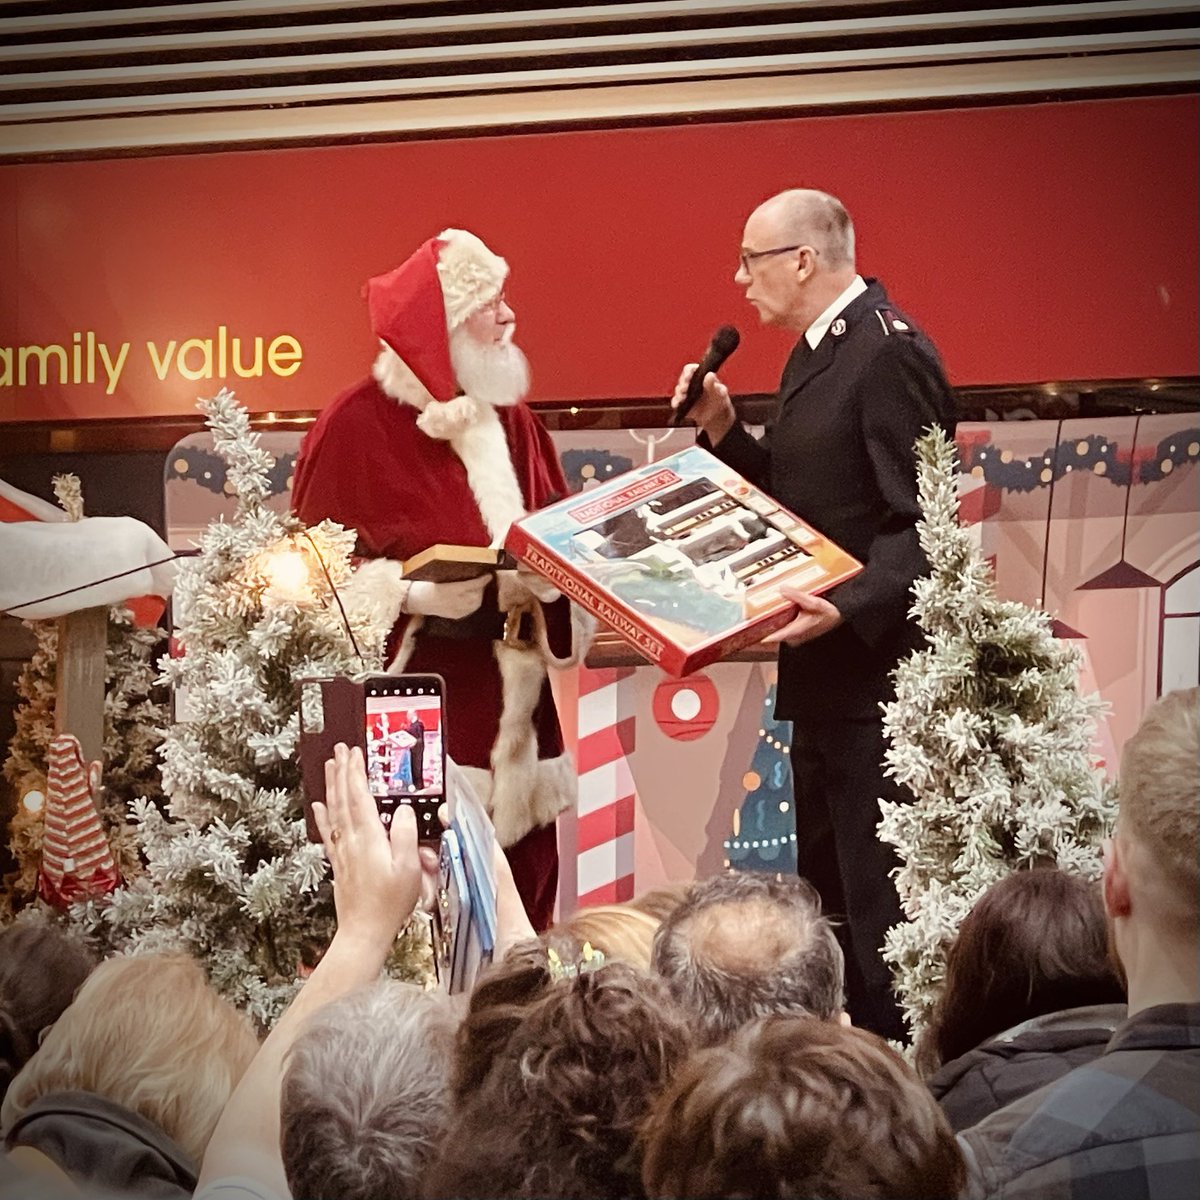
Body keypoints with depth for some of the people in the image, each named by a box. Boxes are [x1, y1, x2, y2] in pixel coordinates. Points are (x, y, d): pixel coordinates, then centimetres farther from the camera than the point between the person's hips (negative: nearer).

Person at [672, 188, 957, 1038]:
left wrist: (849, 608, -32)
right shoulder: (817, 353, 14)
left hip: (877, 668, -10)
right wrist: (723, 429, 6)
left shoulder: (890, 353, -16)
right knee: (826, 886, 16)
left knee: (879, 898, -7)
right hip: (826, 672, 10)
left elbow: (923, 521, -21)